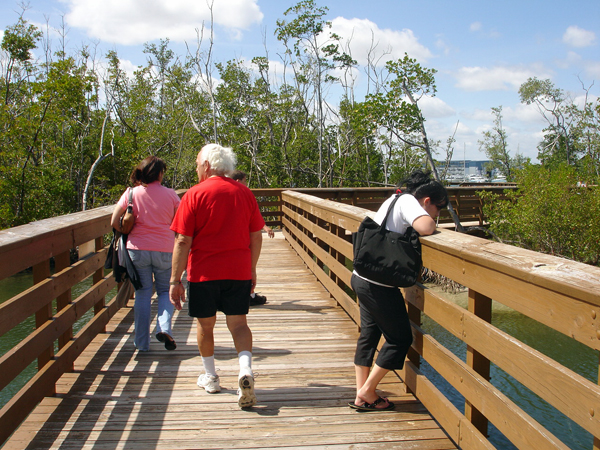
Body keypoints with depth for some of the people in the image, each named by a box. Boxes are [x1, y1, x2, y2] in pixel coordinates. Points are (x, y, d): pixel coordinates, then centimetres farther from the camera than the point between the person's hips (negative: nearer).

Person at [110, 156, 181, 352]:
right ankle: (164, 328, -6)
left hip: (138, 249, 1)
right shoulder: (170, 194, -3)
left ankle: (142, 342, 13)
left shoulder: (131, 193, -1)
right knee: (165, 291, 16)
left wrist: (128, 233, 15)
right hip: (165, 250, -1)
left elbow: (114, 222, -2)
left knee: (142, 294, 10)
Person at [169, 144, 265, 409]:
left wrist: (175, 280, -6)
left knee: (205, 324, 15)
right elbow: (256, 237, 7)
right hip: (239, 272, 2)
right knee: (238, 322, 9)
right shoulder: (245, 193, 3)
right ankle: (246, 371, -14)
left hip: (203, 272, -2)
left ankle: (210, 378, 29)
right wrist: (252, 269, 19)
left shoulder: (194, 195, -8)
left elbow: (183, 242, -11)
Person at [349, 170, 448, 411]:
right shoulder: (408, 201, -13)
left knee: (369, 335, 17)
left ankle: (361, 395, 22)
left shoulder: (396, 199, 15)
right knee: (400, 338, 4)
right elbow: (426, 227, -29)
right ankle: (367, 391, 13)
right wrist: (430, 221, -7)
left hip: (362, 278, 10)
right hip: (377, 284, -10)